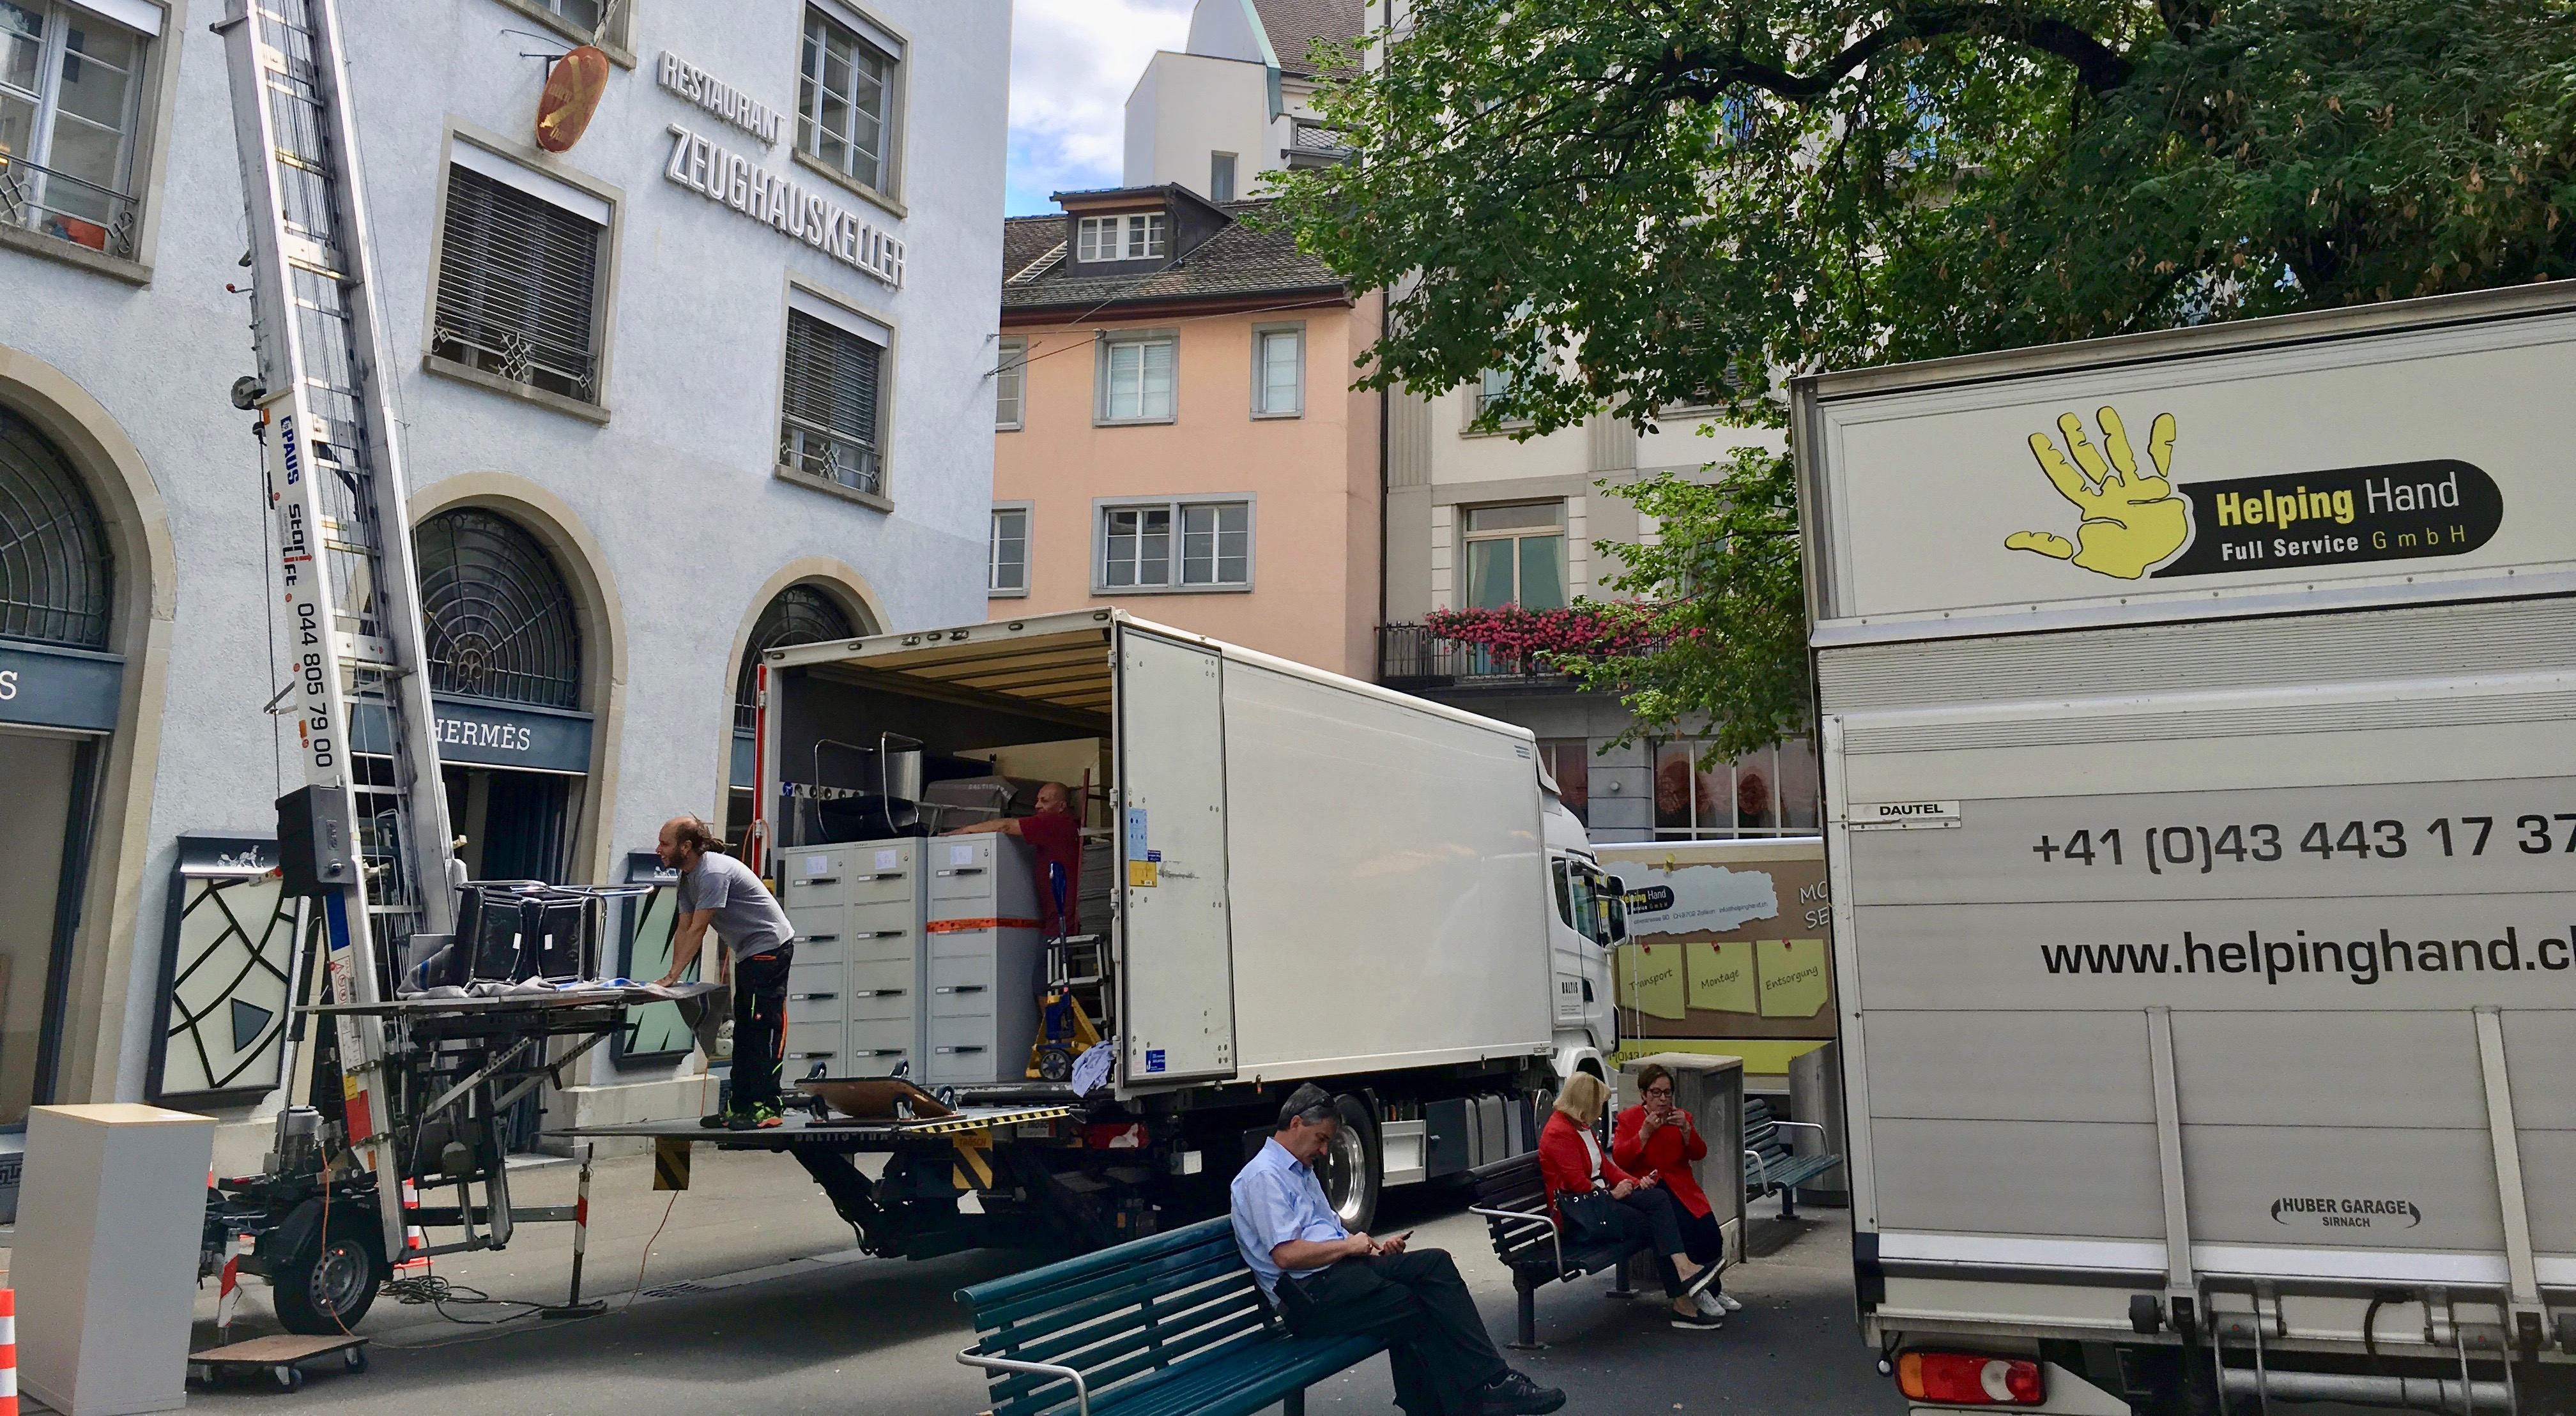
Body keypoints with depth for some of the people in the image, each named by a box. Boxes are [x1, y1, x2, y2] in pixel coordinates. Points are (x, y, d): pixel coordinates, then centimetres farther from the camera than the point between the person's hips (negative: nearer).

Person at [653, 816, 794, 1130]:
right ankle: (742, 1105, 16)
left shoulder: (713, 872, -22)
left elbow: (698, 930, -23)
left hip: (770, 947, -11)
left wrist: (672, 976, -21)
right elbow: (683, 929, 9)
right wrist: (673, 977, 1)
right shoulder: (688, 876, 10)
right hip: (749, 954, 11)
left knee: (763, 1028, -13)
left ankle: (766, 1107, -14)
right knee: (744, 1031, 11)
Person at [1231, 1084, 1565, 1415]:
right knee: (1419, 1310, -21)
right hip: (1311, 1294, -9)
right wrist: (1348, 1245, -7)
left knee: (1434, 1262, -12)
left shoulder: (1302, 1170, 24)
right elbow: (1286, 1255, -19)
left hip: (1340, 1266, 9)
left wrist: (1376, 1246, 7)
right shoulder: (1264, 1176, -9)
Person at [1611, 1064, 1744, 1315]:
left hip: (1681, 1188, 4)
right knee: (1685, 1230, -30)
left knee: (1711, 1233, -21)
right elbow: (1619, 1159, -6)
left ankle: (1710, 1289, 4)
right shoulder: (1627, 1120, 7)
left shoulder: (1681, 1117, 17)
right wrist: (1645, 1132, -14)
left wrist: (1686, 1130, -10)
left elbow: (1699, 1154, 8)